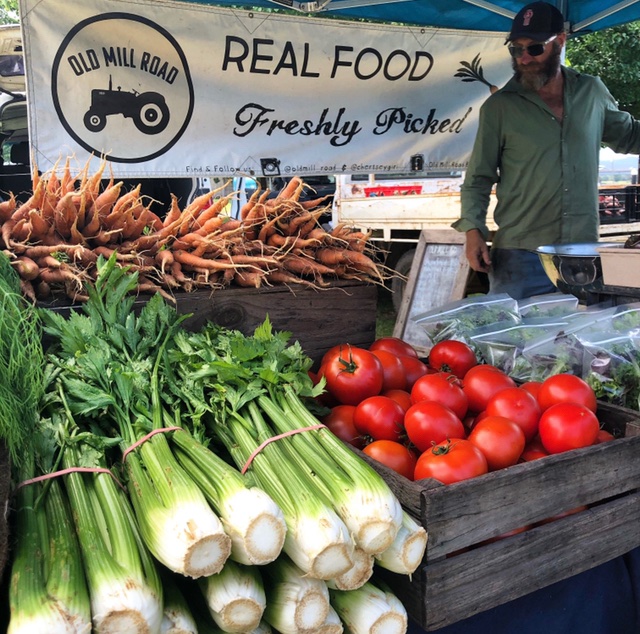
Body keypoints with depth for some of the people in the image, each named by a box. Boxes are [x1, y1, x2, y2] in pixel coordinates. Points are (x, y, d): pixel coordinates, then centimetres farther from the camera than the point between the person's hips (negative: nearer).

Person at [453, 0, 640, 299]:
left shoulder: (592, 91, 9)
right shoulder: (499, 107, -1)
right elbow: (478, 179, 0)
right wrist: (473, 230, -11)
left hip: (584, 252, 3)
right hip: (519, 256, -3)